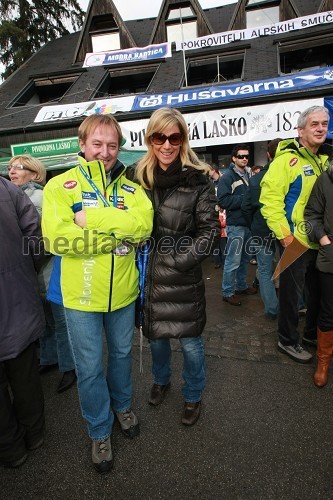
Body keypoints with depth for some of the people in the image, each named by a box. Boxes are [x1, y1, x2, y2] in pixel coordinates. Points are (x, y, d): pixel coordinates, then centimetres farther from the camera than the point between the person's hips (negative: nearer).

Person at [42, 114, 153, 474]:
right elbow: (56, 238, -22)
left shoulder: (130, 187, 1)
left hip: (123, 292, 3)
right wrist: (122, 232, -19)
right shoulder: (60, 186, -8)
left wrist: (93, 218, -26)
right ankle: (99, 431, 39)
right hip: (81, 296, -2)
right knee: (89, 367, 12)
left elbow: (145, 223, -18)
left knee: (122, 353, 23)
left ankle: (122, 405, 52)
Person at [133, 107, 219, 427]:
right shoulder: (140, 176, 3)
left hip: (184, 277, -3)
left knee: (189, 341, 9)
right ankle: (161, 380, 49)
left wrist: (178, 261, -15)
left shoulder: (197, 180, -9)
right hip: (150, 274, 4)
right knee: (155, 333, 20)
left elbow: (210, 230, -9)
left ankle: (193, 396, 37)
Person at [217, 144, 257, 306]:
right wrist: (244, 199, -18)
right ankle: (228, 292, 8)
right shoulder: (227, 177, -7)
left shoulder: (250, 175, 14)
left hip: (249, 223, 7)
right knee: (233, 261, -4)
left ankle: (241, 286, 32)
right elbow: (223, 200, -17)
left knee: (245, 258, 17)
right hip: (235, 224, -7)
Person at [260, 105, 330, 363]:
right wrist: (284, 235, -22)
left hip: (320, 242, 8)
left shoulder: (324, 160, 11)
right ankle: (288, 340, 24)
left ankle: (313, 332, 40)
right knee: (292, 292, 5)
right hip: (295, 242, -8)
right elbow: (270, 199, -21)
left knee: (319, 290, 19)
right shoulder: (288, 159, -13)